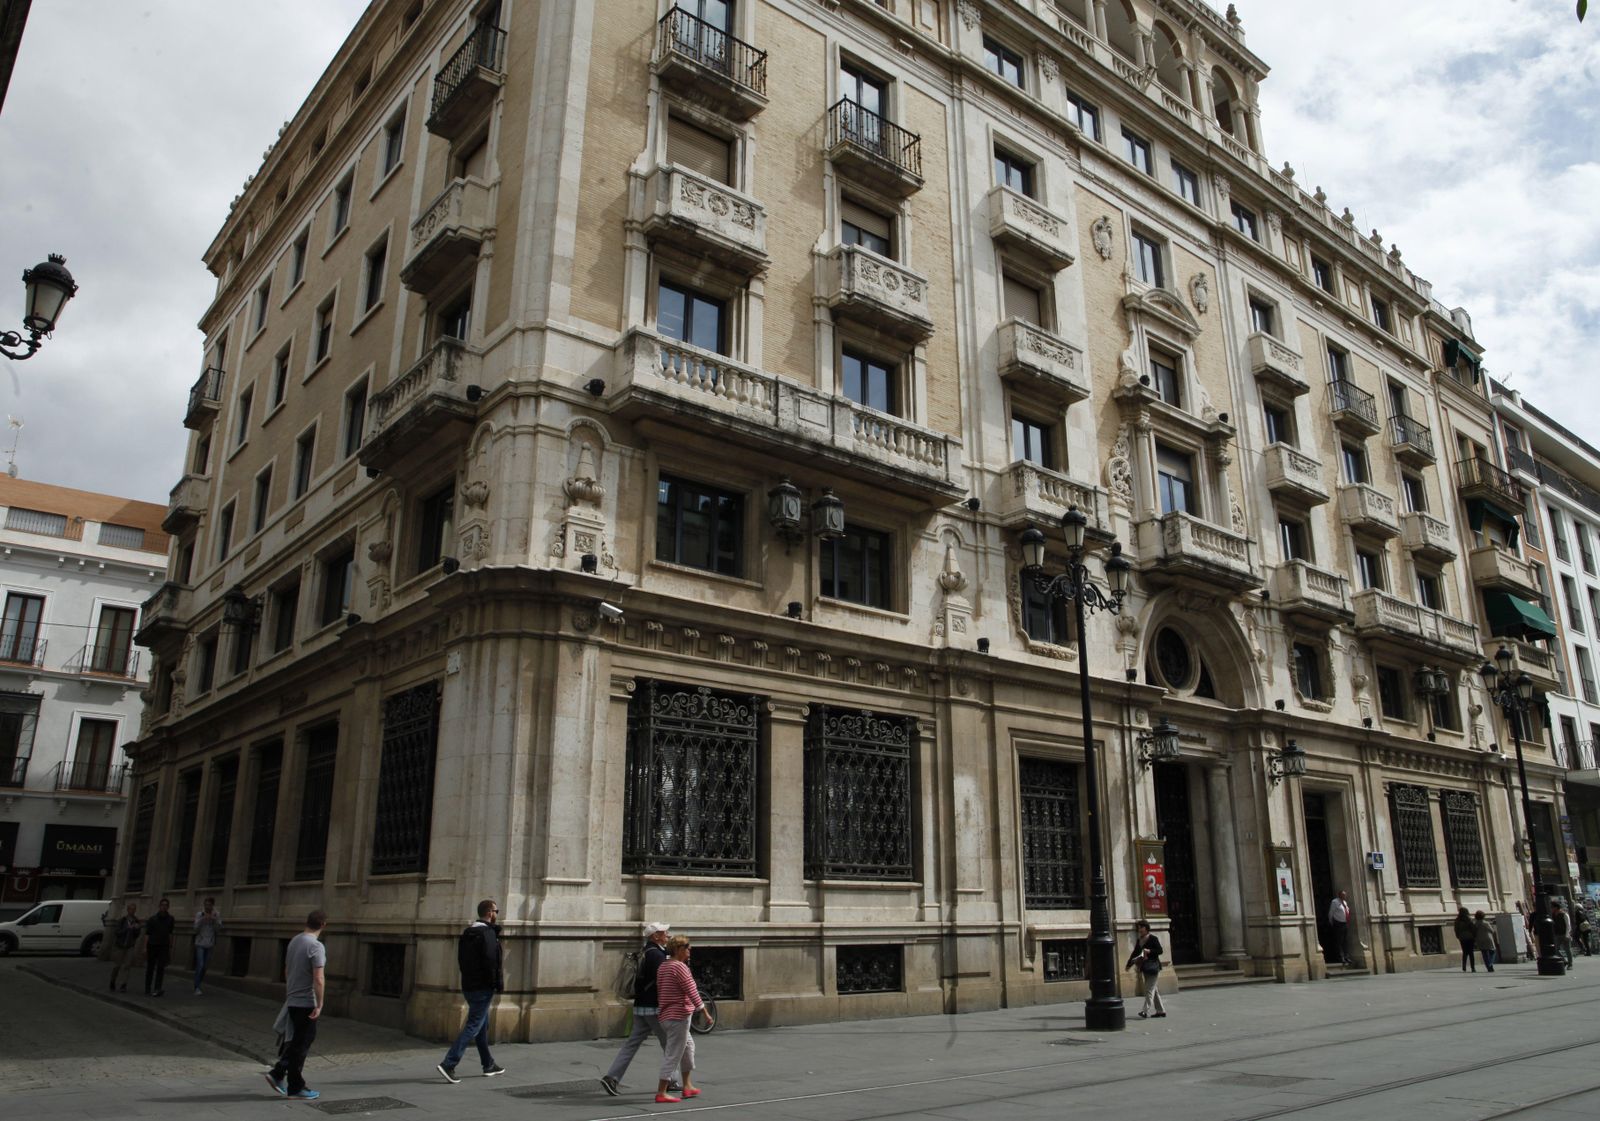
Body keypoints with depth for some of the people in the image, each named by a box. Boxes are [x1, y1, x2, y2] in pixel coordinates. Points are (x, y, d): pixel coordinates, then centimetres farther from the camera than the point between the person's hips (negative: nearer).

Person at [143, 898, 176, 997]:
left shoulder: (170, 919, 7)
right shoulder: (153, 919, 2)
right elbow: (147, 934, 0)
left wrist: (170, 948, 9)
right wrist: (145, 947, -8)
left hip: (164, 947, 0)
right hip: (152, 946, 0)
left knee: (161, 968, -12)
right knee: (150, 968, 6)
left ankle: (157, 989, -17)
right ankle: (148, 989, 17)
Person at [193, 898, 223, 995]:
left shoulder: (217, 914, -3)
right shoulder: (199, 914, -9)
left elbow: (218, 928, -7)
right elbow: (196, 929, -12)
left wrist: (215, 921, -25)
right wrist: (202, 920, -28)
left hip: (210, 944, 3)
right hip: (200, 943, -3)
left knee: (205, 966, 9)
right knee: (200, 965, -13)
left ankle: (199, 984, 24)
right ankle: (197, 988, -9)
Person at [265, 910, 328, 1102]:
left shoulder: (294, 941, 7)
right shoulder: (316, 946, -20)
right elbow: (319, 979, -24)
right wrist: (319, 1005, -17)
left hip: (292, 1000, 8)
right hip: (306, 1002, -8)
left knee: (294, 1041, 21)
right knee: (301, 1045, 2)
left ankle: (277, 1073, 19)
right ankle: (296, 1087, 10)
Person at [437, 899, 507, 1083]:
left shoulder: (466, 933, 12)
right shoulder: (488, 933, -16)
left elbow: (461, 960, 15)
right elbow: (491, 962, -22)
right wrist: (499, 984, -14)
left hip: (468, 986, 9)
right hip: (483, 987, -9)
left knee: (483, 1026, 17)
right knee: (473, 1026, -7)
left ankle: (489, 1065, 26)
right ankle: (448, 1064, -14)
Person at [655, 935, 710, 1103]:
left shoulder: (662, 967, 11)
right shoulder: (679, 967, -16)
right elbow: (692, 992, -18)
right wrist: (704, 1011, -14)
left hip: (666, 1015, 10)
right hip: (678, 1016, -10)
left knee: (688, 1046, 21)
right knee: (673, 1054, -3)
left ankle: (687, 1086, 26)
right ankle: (661, 1093, -1)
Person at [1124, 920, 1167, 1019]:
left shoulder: (1153, 939, -7)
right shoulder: (1139, 940, 12)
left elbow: (1160, 950, -10)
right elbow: (1135, 953, 16)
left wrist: (1149, 951, -24)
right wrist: (1129, 964, 11)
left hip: (1153, 967, -7)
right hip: (1145, 968, 7)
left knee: (1150, 989, -11)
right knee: (1154, 990, 12)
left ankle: (1146, 1011, -16)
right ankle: (1160, 1010, 19)